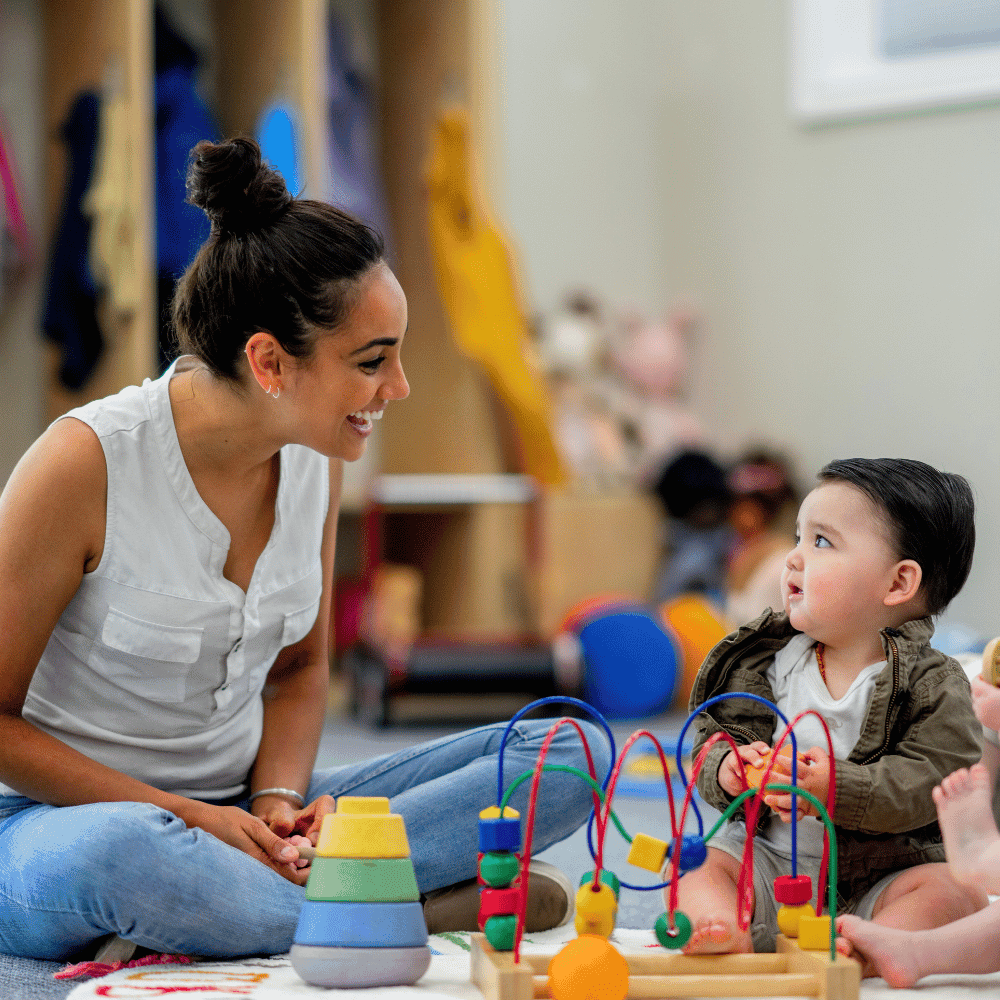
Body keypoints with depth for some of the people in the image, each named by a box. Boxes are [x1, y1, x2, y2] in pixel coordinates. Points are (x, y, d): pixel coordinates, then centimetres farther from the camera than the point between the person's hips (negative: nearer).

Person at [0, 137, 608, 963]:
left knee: (569, 755, -9)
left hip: (243, 815, 6)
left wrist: (279, 799, -8)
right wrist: (190, 820, -20)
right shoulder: (85, 462, -18)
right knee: (122, 855, -45)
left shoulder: (314, 459, 0)